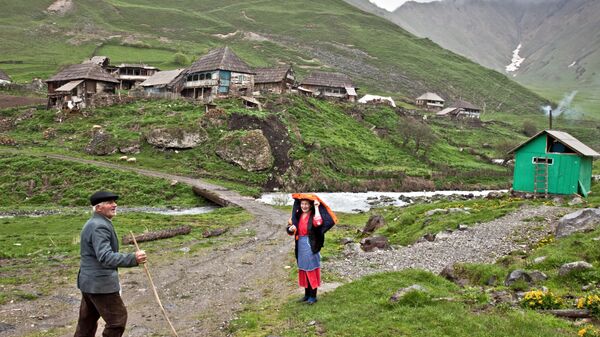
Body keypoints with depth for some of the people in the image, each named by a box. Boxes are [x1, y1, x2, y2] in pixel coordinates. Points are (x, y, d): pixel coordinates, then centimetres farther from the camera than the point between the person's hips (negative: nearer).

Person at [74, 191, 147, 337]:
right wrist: (133, 259, -43)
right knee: (118, 318, -1)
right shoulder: (100, 226, -20)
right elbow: (105, 257, -32)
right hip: (100, 284, -11)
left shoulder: (93, 223, 14)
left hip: (89, 282, 11)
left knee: (87, 321, 19)